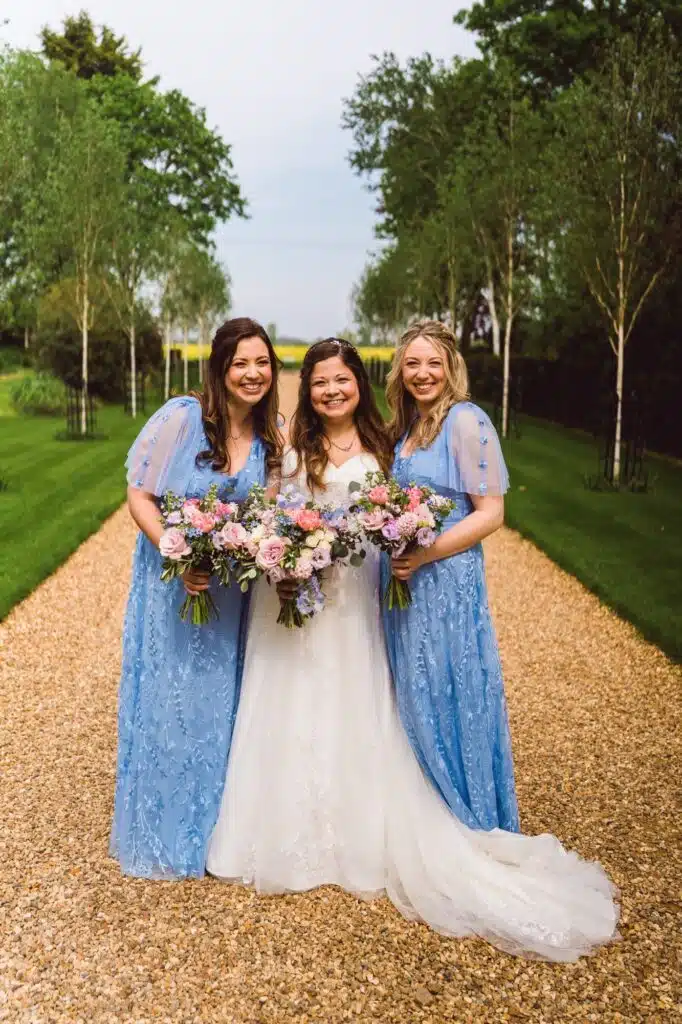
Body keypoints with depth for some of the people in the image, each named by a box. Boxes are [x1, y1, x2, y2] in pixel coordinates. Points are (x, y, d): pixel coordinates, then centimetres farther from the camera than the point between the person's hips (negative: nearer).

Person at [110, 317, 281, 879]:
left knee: (220, 705, 13)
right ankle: (162, 836, 24)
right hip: (172, 579, -4)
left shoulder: (272, 436, 0)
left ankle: (216, 829, 32)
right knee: (168, 703, 5)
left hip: (233, 590, 4)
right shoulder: (182, 417, -14)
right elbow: (139, 495, -11)